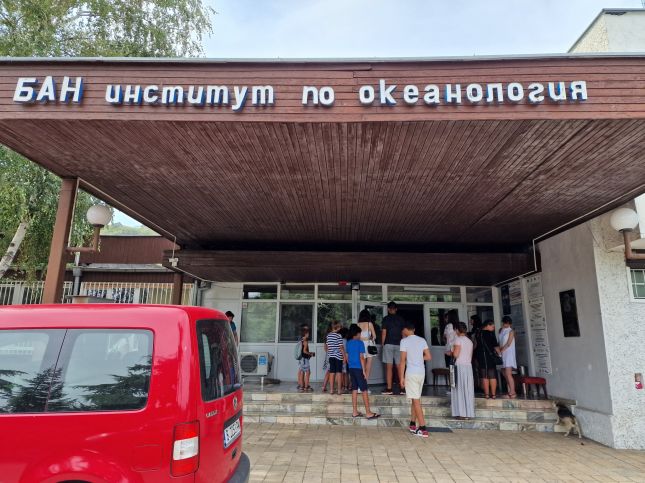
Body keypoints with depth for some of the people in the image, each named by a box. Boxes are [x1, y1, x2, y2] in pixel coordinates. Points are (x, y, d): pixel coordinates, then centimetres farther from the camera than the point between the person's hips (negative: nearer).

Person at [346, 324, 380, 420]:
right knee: (364, 390, -1)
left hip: (351, 368, 6)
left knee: (354, 389, 10)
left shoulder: (348, 343, 9)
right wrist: (364, 370, -11)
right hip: (358, 369, -6)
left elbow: (347, 357, 12)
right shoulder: (360, 342, -10)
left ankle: (355, 412, 13)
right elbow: (361, 357, -13)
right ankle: (368, 413, 1)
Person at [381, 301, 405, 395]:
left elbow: (384, 333, -4)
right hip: (399, 344, 3)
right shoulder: (400, 319, 9)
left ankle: (389, 389, -4)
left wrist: (382, 344, 4)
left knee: (389, 367, -3)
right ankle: (402, 388, 7)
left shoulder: (386, 318, -1)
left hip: (388, 344, -3)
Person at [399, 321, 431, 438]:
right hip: (421, 372, 6)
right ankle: (412, 425, 25)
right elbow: (429, 357, 6)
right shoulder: (422, 340, 8)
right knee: (415, 399, 17)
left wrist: (401, 377, -7)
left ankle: (423, 429, -7)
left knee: (416, 400, -3)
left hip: (411, 373, -6)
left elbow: (403, 360, -10)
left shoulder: (404, 341, -8)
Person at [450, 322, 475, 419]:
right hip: (469, 366, 7)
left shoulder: (458, 339, -9)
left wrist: (450, 353, 3)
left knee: (460, 389, -1)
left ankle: (461, 413, 0)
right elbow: (470, 356, 15)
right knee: (468, 390, 9)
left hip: (460, 366, -7)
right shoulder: (470, 341, 13)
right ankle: (468, 413, 12)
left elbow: (455, 354, -16)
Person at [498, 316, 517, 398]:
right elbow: (500, 343, 12)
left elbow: (508, 344, -8)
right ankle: (510, 392, 8)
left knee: (508, 374, -12)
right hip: (502, 355, 6)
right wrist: (499, 350, -4)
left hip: (509, 354, -6)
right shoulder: (501, 331, 15)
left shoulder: (511, 331, -2)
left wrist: (500, 351, -9)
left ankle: (513, 393, -10)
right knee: (506, 375, 5)